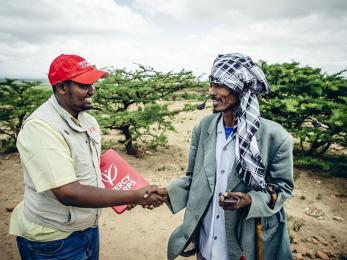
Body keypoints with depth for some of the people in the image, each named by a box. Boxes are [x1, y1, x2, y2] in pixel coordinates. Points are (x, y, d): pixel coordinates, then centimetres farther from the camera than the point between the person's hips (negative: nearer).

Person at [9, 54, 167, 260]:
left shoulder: (88, 120, -1)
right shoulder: (40, 127, -25)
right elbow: (68, 193, -32)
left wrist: (126, 192, -4)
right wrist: (137, 197, -29)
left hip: (90, 227, 7)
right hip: (54, 240, -7)